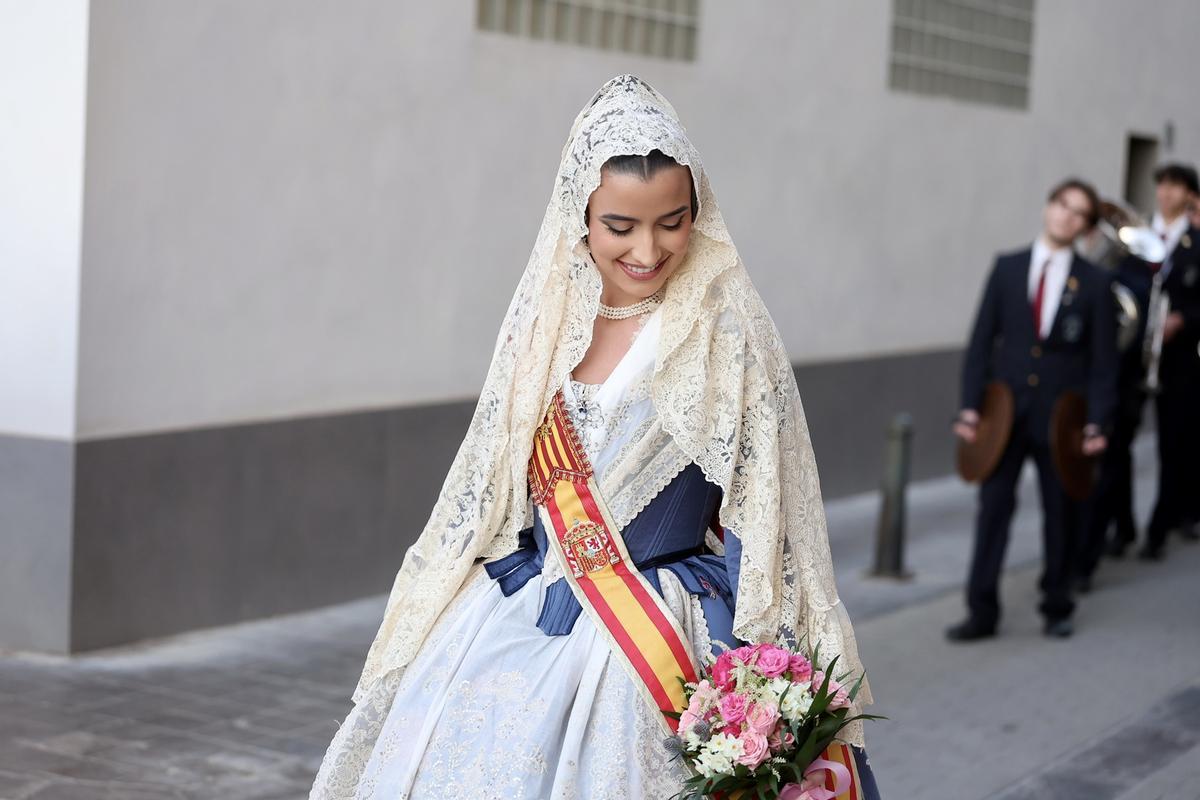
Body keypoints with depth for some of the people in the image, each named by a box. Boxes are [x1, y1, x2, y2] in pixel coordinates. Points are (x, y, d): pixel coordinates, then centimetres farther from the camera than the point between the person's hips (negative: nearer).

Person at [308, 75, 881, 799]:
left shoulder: (728, 334, -8)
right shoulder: (547, 319, 4)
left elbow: (762, 519, -7)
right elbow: (487, 495, 12)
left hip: (658, 649, -4)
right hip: (512, 636, 4)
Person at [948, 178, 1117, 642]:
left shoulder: (1094, 282, 1)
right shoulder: (1007, 269, 5)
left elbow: (1104, 359, 1)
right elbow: (982, 341, 4)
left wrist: (1096, 422, -8)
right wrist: (970, 406, -4)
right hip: (1005, 412, 1)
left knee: (1061, 514, 8)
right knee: (993, 508, -1)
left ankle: (1057, 608, 23)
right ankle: (982, 612, 4)